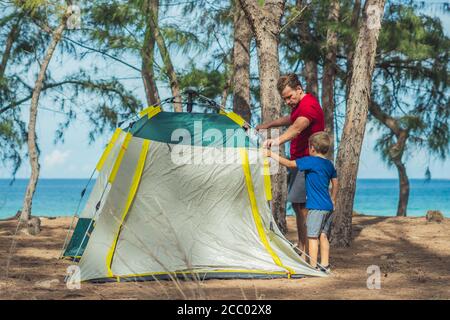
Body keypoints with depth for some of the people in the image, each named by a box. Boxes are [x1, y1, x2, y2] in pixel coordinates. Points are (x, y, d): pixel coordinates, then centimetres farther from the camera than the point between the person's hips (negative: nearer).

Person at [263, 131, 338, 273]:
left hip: (316, 207, -8)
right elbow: (335, 183, 21)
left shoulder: (310, 161, -12)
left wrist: (271, 154, -1)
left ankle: (313, 266, -2)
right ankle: (325, 265, 15)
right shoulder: (329, 164, 11)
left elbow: (289, 163, -9)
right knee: (324, 236, 13)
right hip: (328, 207, 8)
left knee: (313, 236, -3)